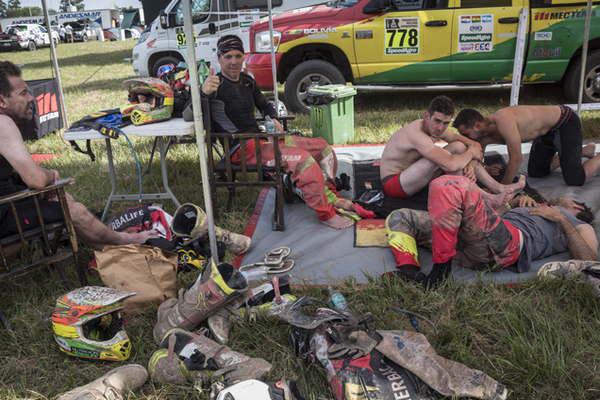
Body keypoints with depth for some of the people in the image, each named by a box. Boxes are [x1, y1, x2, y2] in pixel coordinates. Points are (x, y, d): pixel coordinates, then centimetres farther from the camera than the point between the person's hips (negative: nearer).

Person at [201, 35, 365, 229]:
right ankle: (326, 214, -16)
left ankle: (329, 196, 16)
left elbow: (264, 105, 30)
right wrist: (203, 94, -46)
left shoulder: (246, 80, 13)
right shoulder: (215, 86, -12)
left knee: (322, 146, 6)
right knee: (303, 159, -28)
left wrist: (273, 119, 9)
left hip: (260, 137, 9)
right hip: (242, 149, -9)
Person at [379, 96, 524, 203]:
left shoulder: (435, 127, -1)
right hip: (393, 184, -9)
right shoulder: (417, 134, -30)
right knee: (444, 157, -29)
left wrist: (471, 164, -16)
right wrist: (470, 153, -18)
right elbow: (451, 165, -39)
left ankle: (498, 188, 4)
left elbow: (474, 145, 5)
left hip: (409, 175, 9)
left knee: (458, 147, 1)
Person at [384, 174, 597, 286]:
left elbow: (588, 259, 6)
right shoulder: (537, 211, 47)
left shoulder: (579, 225, 28)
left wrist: (561, 219, 6)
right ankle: (410, 272, -29)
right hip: (471, 246, 8)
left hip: (506, 242, -8)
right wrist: (520, 199, 24)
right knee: (398, 218, -3)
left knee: (449, 186, -29)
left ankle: (441, 267, -27)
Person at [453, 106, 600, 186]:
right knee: (535, 173, 15)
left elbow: (517, 159, -34)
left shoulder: (502, 121, -37)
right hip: (548, 129, 8)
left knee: (575, 179, -11)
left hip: (566, 122, -8)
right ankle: (582, 151, 30)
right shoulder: (486, 135, -11)